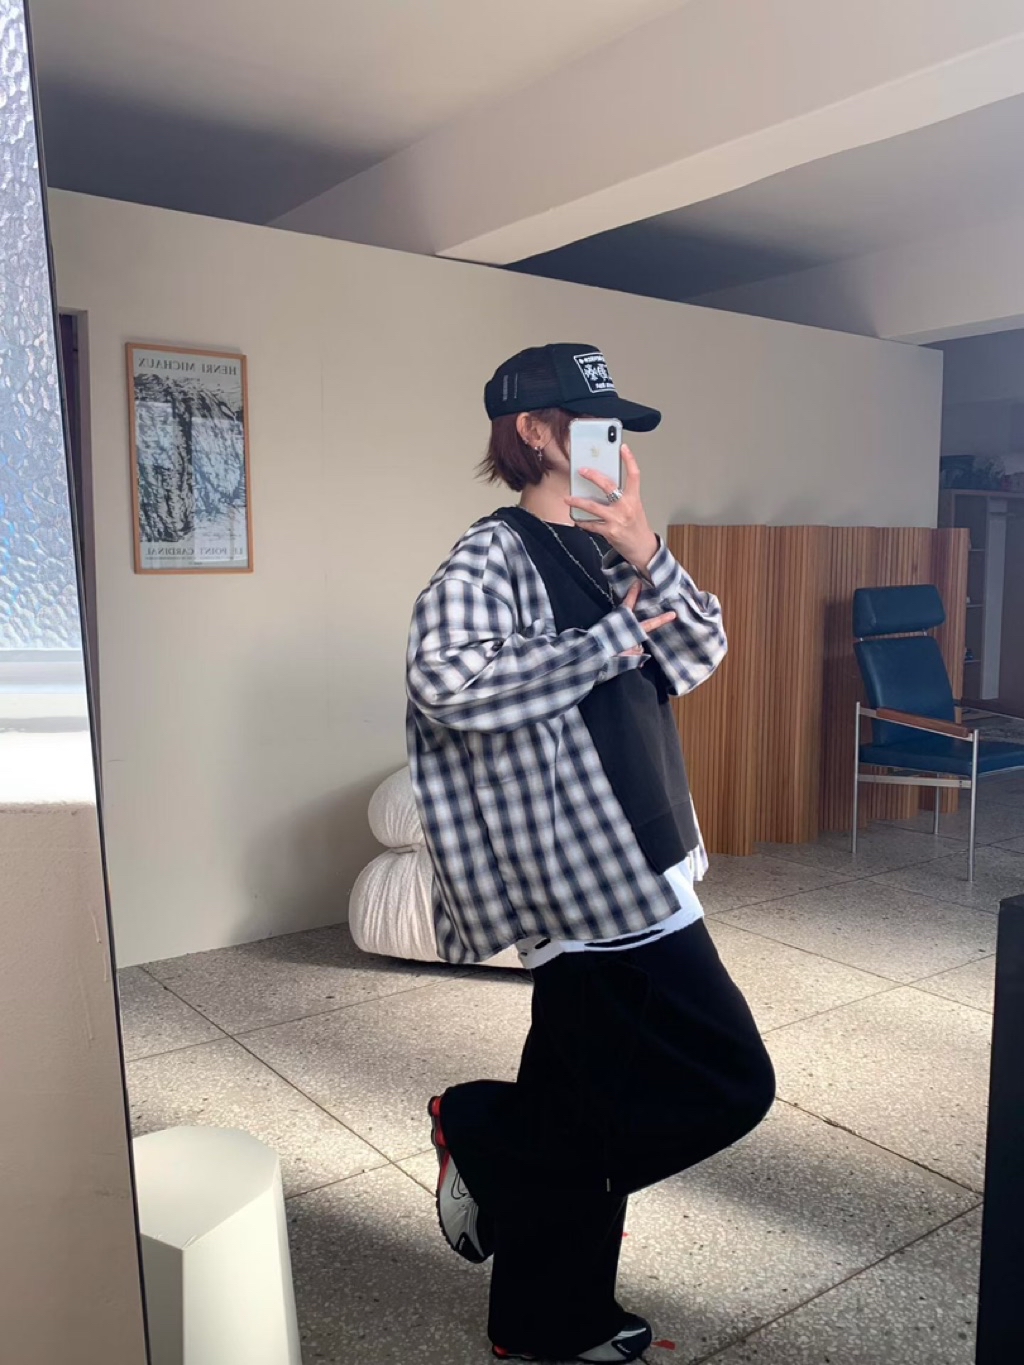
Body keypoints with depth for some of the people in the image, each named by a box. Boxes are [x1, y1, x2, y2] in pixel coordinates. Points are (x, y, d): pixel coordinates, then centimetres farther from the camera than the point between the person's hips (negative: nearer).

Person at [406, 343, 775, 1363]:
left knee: (581, 1105, 17)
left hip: (633, 864, 9)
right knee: (727, 1083, -2)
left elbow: (700, 653, 5)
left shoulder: (599, 551, 14)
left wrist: (644, 556, -12)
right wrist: (612, 639, -21)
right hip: (587, 874, -9)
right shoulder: (493, 556, -12)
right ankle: (480, 1131, 14)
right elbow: (445, 676, -29)